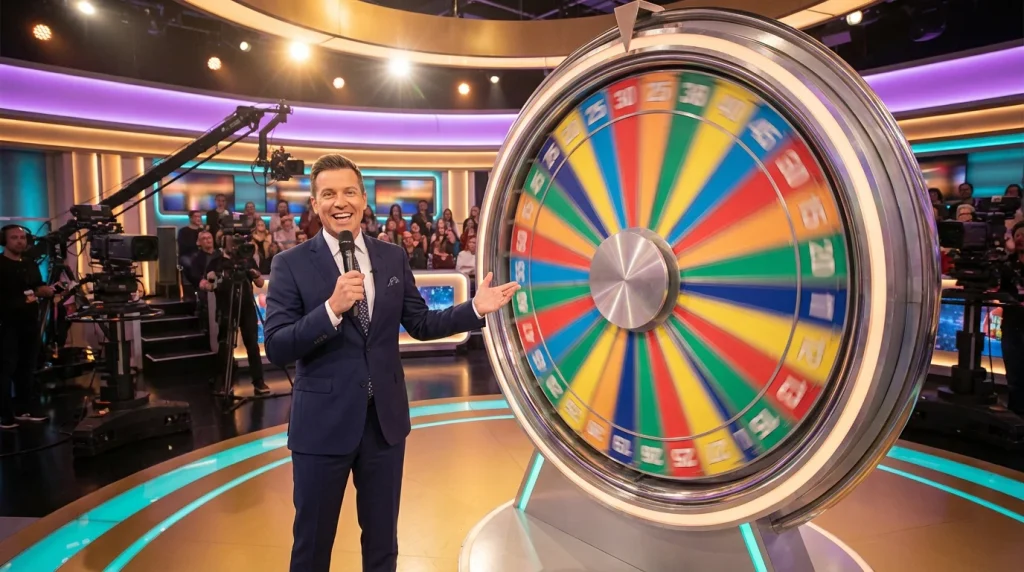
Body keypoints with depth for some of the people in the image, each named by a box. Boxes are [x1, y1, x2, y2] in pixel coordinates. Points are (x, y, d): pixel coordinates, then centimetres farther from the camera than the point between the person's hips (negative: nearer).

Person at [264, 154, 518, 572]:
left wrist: (475, 309, -5)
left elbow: (420, 324, 6)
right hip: (323, 423, -2)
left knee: (383, 536, 21)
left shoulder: (393, 258, 1)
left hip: (386, 418, 3)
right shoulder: (291, 264, -9)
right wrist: (332, 308, -29)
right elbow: (276, 349, -15)